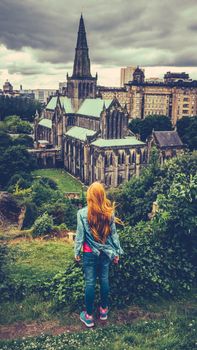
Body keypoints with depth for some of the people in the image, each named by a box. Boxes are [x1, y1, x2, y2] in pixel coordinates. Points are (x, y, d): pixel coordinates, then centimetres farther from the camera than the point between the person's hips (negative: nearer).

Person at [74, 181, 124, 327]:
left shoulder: (82, 213, -15)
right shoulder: (109, 212, -7)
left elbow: (80, 235, -9)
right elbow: (113, 233, 0)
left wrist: (77, 252, 4)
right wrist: (117, 252, 10)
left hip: (90, 253, -2)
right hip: (106, 252, 3)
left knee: (90, 283, 7)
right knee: (104, 279, 17)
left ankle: (89, 316, 20)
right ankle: (104, 310, 33)